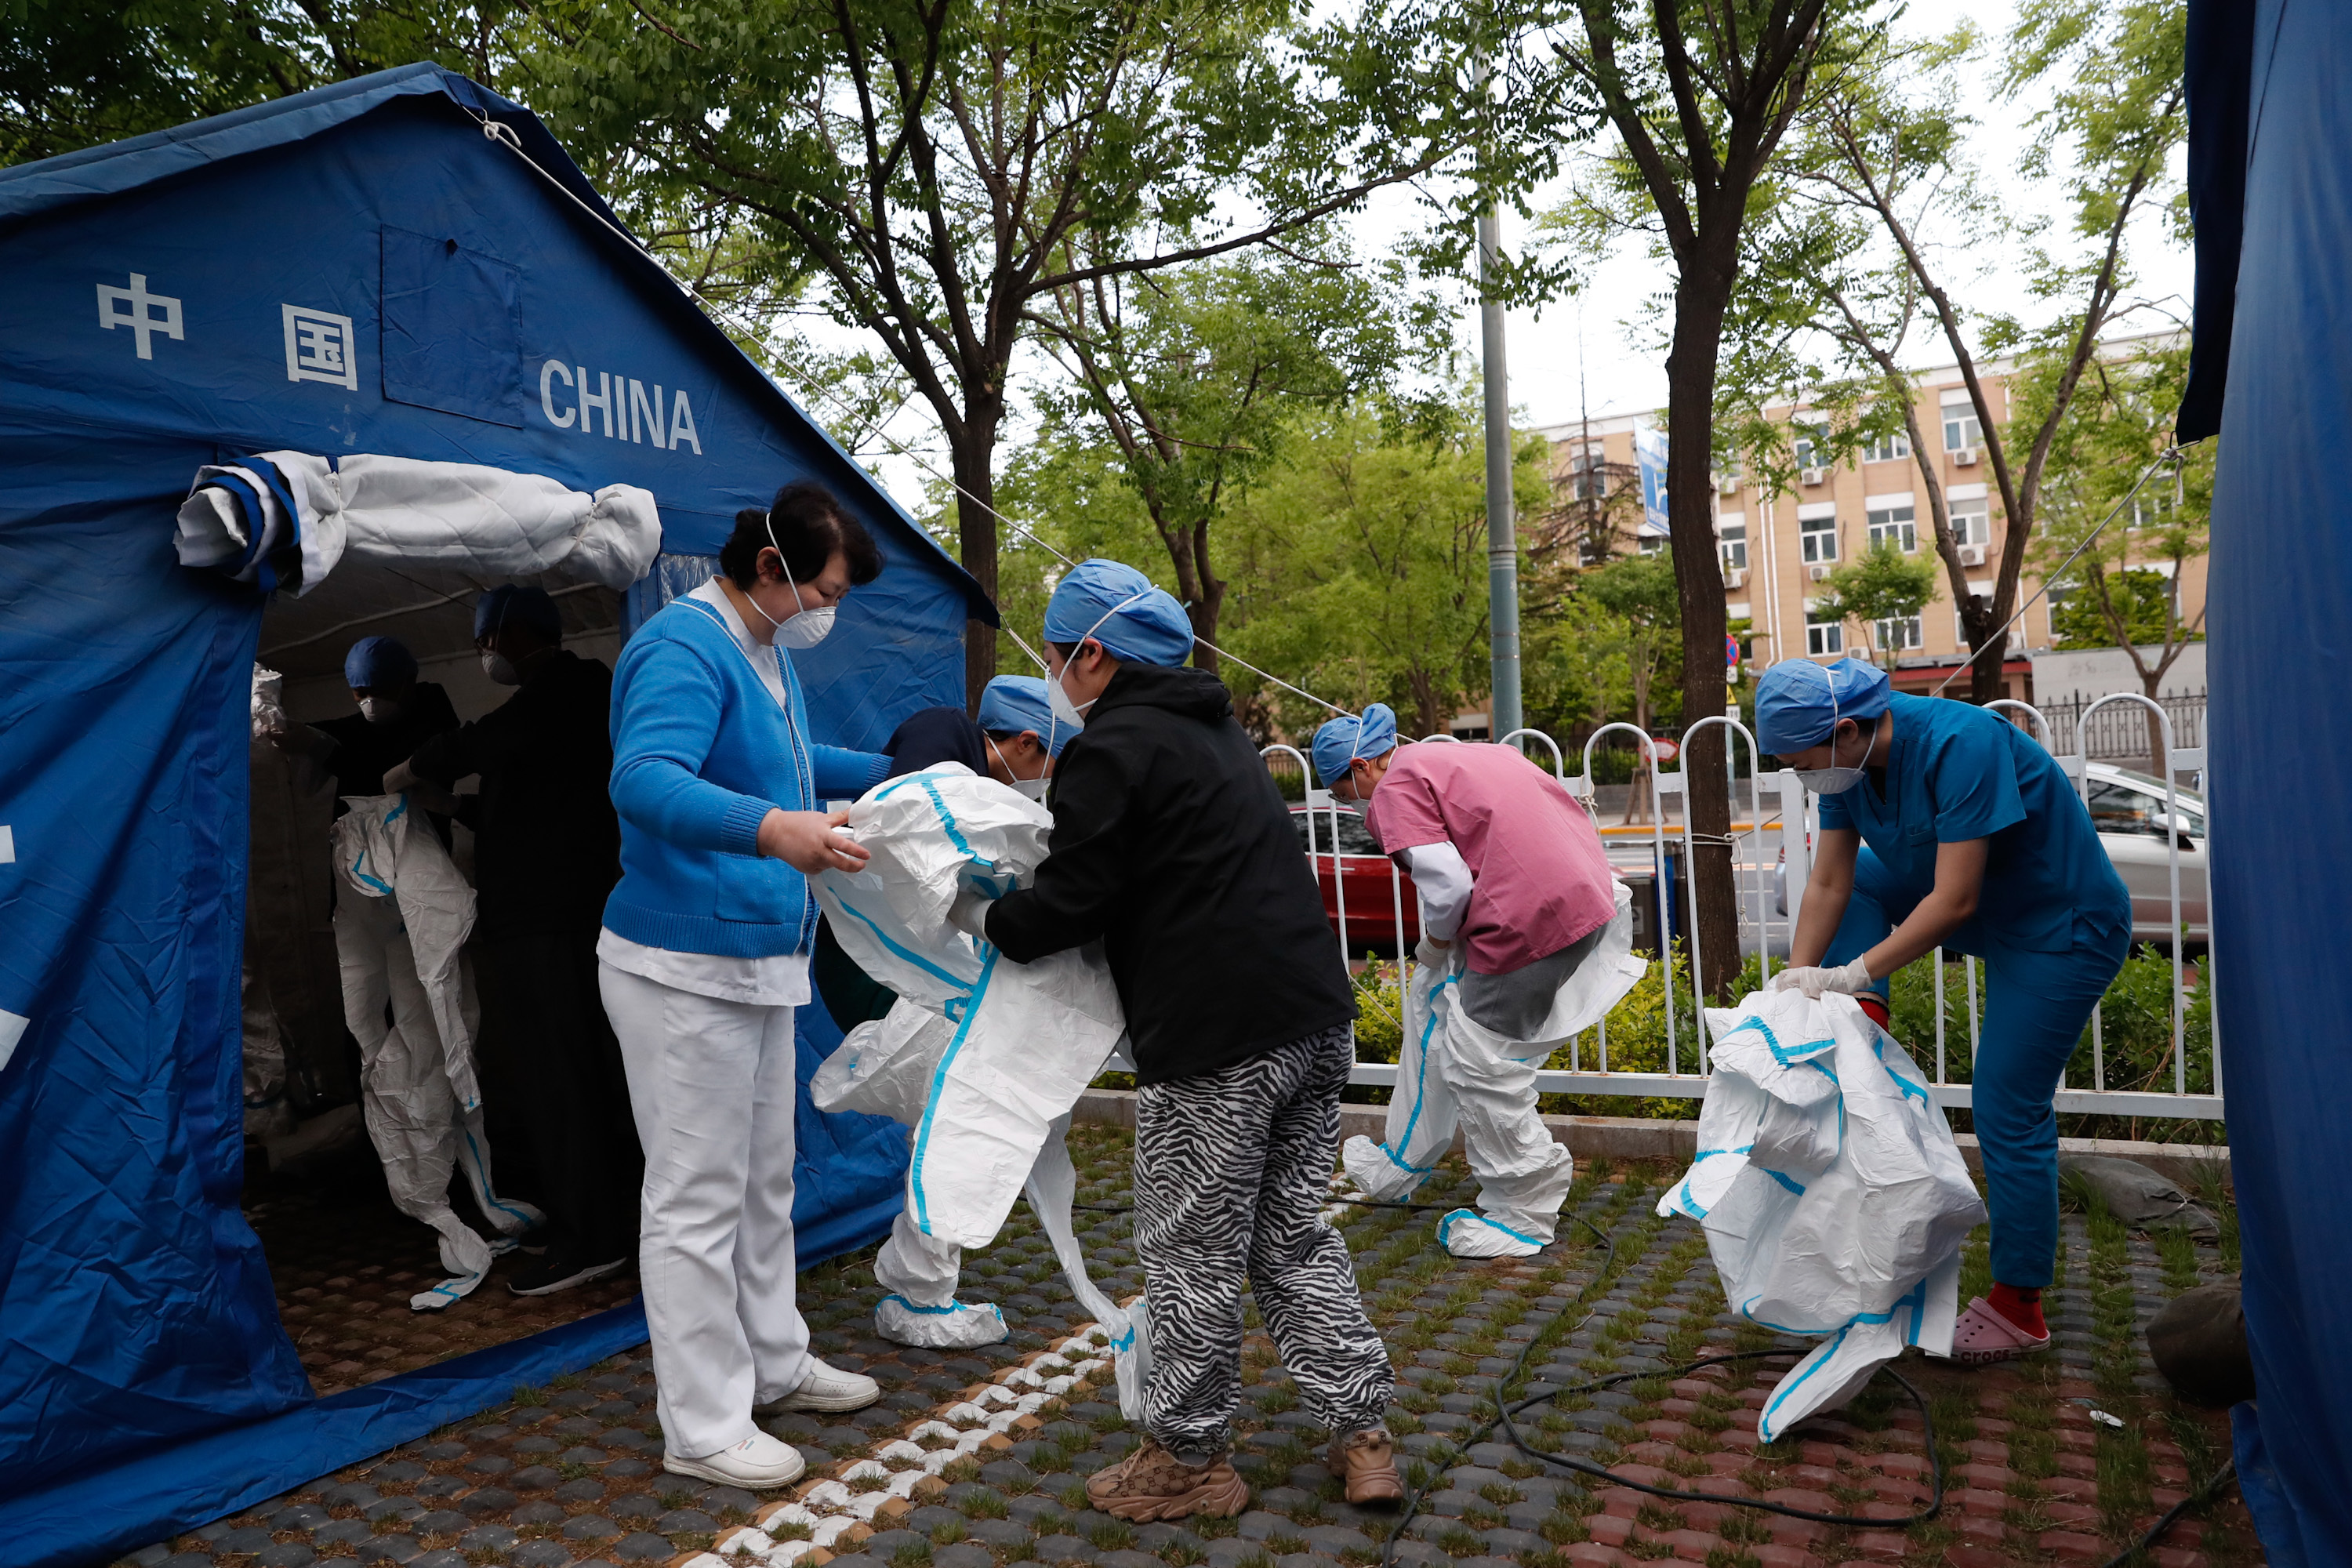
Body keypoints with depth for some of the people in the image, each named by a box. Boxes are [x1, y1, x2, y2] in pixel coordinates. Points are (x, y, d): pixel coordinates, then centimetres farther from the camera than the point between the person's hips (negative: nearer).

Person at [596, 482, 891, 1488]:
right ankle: (704, 1430, 12)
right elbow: (644, 780, -35)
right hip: (685, 966, -10)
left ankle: (774, 1363, 35)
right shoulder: (684, 648, -18)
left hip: (757, 961, 10)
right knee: (699, 1199, -1)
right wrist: (767, 826, -51)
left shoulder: (766, 652, 15)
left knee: (763, 1181, 19)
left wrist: (890, 774, 30)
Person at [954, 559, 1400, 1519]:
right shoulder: (1213, 730, 20)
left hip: (1216, 1043, -9)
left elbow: (1072, 902, -11)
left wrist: (981, 920, 8)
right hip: (1315, 1016, 9)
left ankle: (1188, 1460, 21)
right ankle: (1362, 1435, 24)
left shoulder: (1111, 749, -10)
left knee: (1192, 1256, 6)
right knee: (1294, 1234, 19)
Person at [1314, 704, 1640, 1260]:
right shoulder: (1462, 756, 22)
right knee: (1456, 1043, 20)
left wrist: (1435, 943, 5)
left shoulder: (1395, 789, -5)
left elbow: (1448, 886, -15)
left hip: (1532, 920, -10)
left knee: (1482, 1067, 3)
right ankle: (1402, 1167, 35)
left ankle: (1525, 1216, 17)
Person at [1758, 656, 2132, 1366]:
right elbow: (1829, 883, -6)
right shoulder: (1848, 751, -10)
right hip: (1979, 906, 8)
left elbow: (1953, 903, -33)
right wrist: (1798, 978, -13)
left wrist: (1854, 973, -30)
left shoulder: (1960, 745, -33)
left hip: (2062, 931, -8)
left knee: (2008, 1111, -5)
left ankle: (2018, 1311, 9)